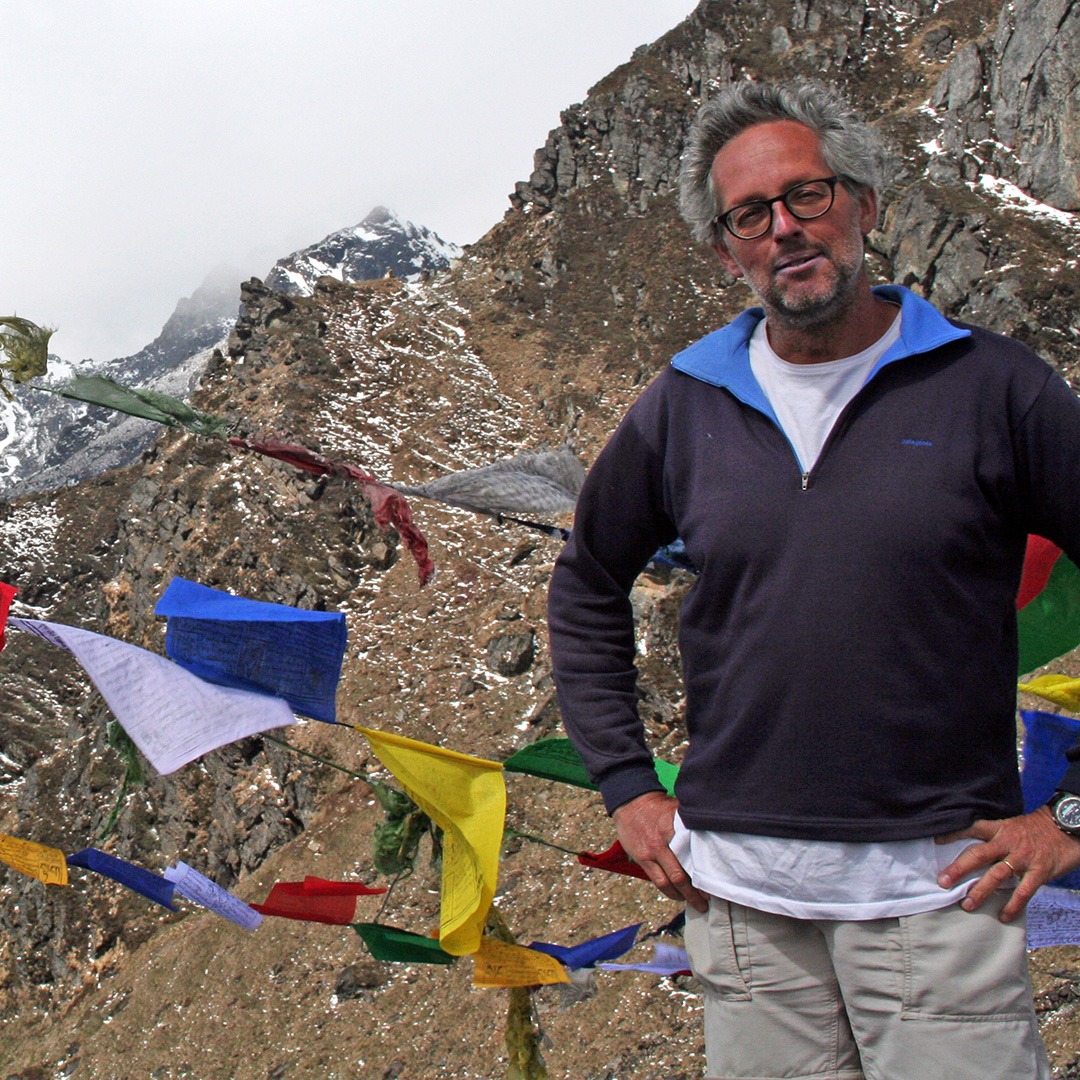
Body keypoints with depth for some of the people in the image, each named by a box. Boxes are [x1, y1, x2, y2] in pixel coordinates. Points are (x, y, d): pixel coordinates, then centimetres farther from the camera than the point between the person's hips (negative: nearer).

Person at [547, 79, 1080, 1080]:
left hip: (940, 882, -2)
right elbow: (586, 590, 18)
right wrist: (626, 784, 12)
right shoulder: (684, 407, 5)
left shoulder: (988, 385, -4)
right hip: (739, 889, 3)